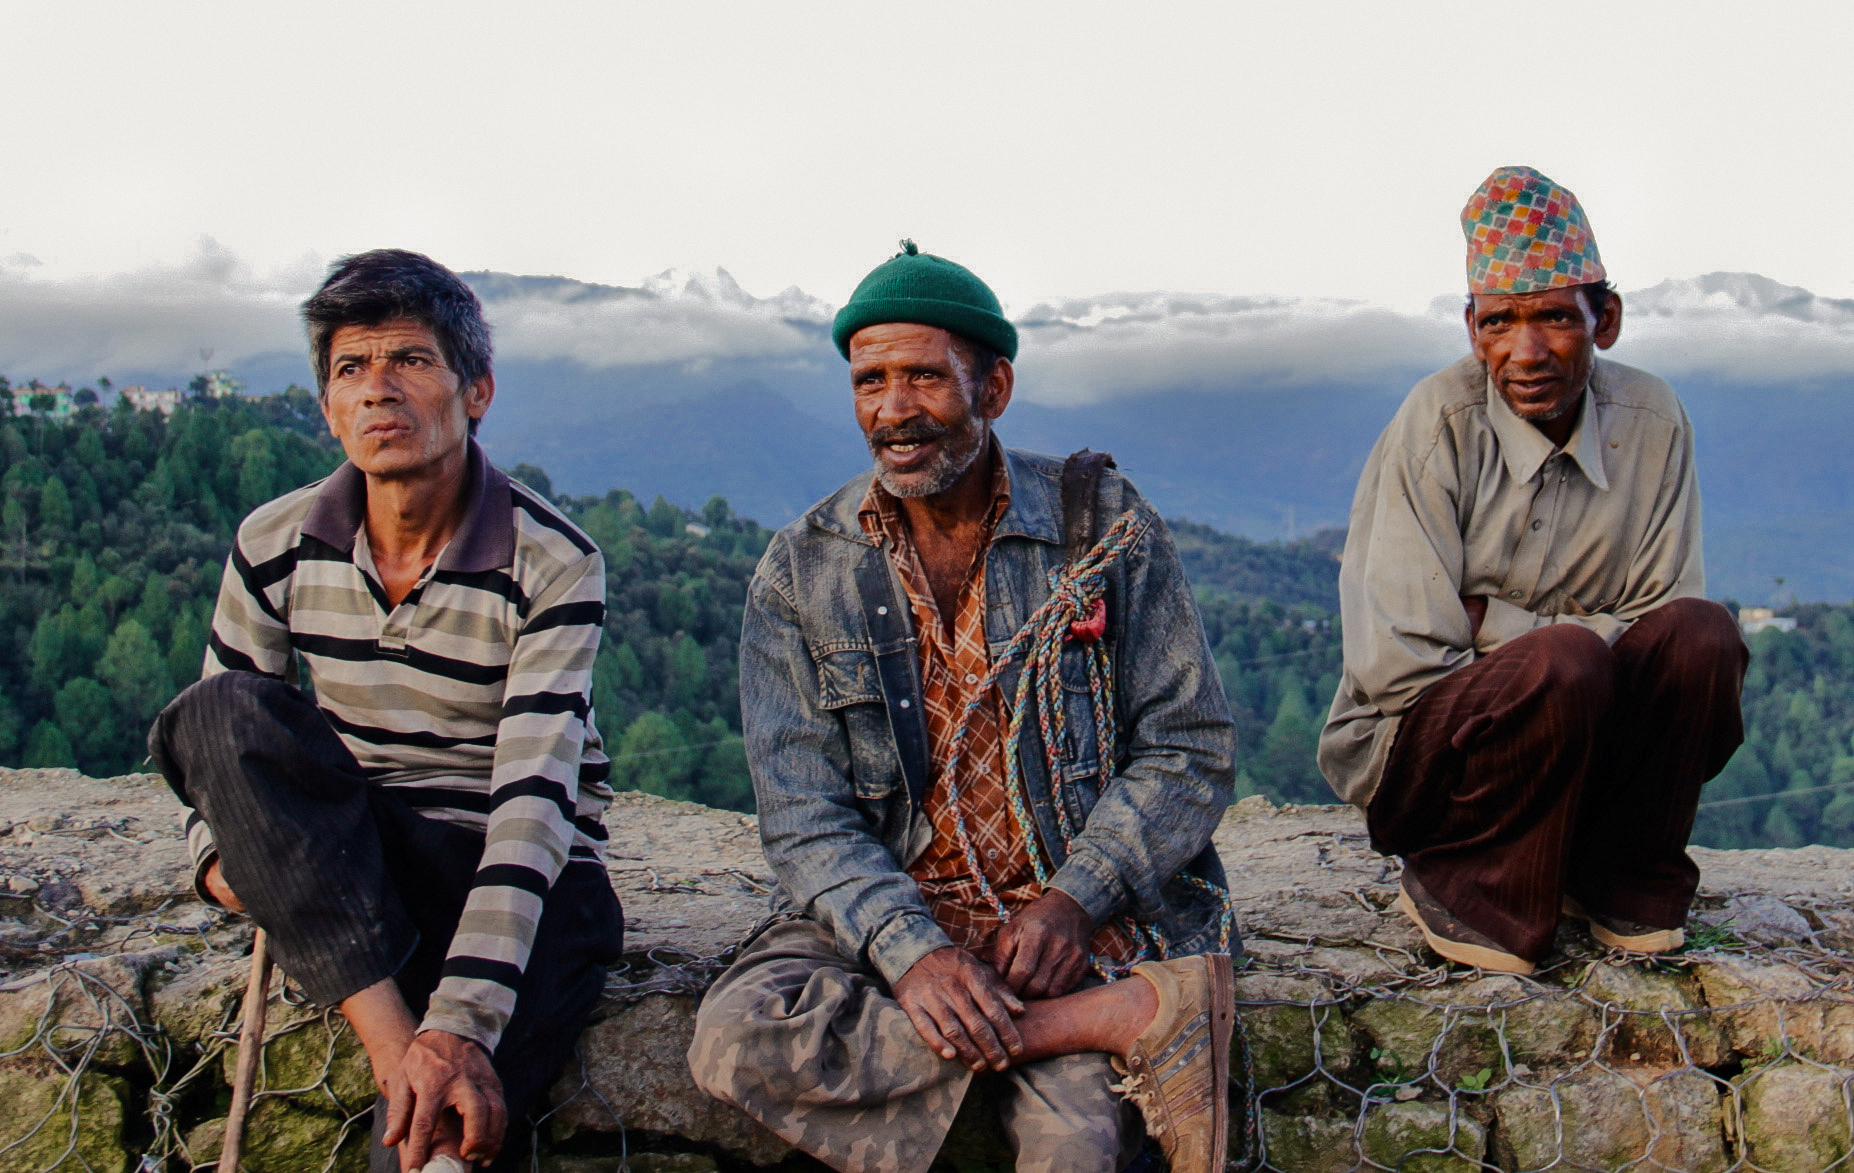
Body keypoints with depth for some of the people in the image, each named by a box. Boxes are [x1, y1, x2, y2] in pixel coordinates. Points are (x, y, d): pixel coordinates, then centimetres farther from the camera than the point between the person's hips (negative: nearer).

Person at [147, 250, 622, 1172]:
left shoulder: (553, 564, -15)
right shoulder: (277, 547, -3)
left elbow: (534, 802, -24)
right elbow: (221, 738, 11)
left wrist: (463, 1025, -35)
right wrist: (221, 849, -13)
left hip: (525, 877, -5)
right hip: (344, 873, 5)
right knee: (223, 713, -28)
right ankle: (395, 1042, -33)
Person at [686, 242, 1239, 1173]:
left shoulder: (1105, 525, 2)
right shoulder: (801, 570, 4)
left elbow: (1189, 751, 2)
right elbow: (804, 814, -2)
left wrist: (1072, 900, -14)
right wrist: (909, 952, -21)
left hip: (1073, 920, -3)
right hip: (888, 915, 4)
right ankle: (1122, 1023, -24)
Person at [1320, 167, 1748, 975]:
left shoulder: (1653, 423, -2)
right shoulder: (1439, 423, -15)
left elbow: (1665, 617, -4)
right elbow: (1399, 662, -17)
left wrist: (1492, 622, -15)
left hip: (1587, 743, 4)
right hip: (1414, 748, -4)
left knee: (1702, 633, -22)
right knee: (1563, 663, -33)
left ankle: (1616, 879, -1)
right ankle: (1460, 883, -8)